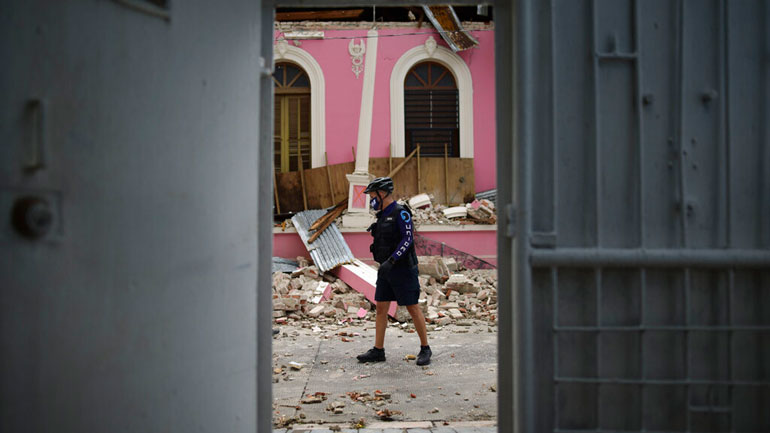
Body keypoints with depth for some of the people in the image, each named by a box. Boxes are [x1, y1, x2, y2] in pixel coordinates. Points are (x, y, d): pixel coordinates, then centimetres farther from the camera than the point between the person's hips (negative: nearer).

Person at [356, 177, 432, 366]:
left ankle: (425, 349, 9)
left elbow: (408, 239, -22)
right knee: (381, 308, 5)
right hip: (386, 270, 9)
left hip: (403, 269, -8)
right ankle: (378, 351, 9)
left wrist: (391, 261, -29)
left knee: (412, 308, -2)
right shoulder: (384, 215, 14)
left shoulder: (401, 212, -13)